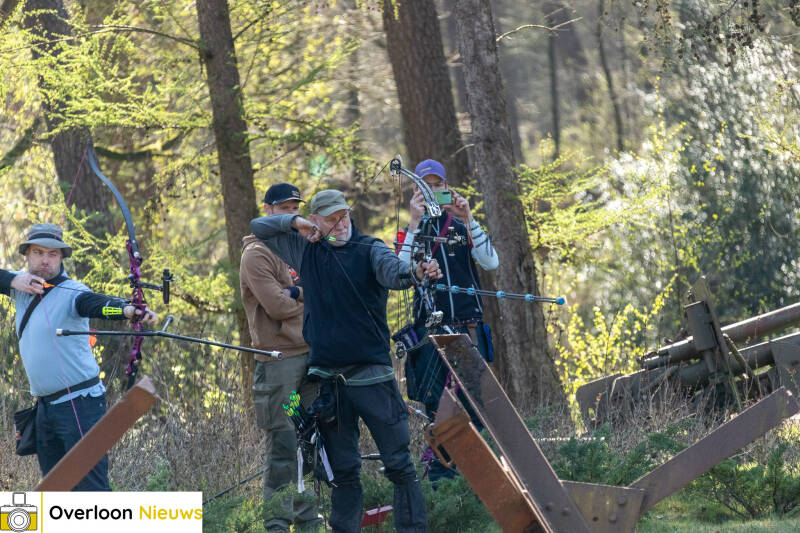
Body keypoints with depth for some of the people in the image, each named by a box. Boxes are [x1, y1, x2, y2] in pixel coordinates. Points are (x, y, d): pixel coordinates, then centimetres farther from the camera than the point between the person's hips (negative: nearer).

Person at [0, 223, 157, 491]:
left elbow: (97, 303, -34)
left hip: (80, 405, -8)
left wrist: (128, 309, -56)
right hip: (46, 407, 8)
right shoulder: (22, 285, 9)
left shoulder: (70, 292, -14)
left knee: (91, 487, -13)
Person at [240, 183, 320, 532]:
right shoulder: (257, 254, -6)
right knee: (283, 444, -8)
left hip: (311, 355, 7)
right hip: (278, 358, -7)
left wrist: (297, 293, -11)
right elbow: (276, 306, -16)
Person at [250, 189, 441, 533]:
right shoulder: (306, 249, 10)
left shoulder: (369, 249, -2)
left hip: (371, 373, -4)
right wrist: (294, 222, 1)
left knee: (399, 464, -5)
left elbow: (390, 270, -23)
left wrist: (415, 273, -46)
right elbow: (258, 227, 20)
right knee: (343, 471, 9)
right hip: (326, 375, 4)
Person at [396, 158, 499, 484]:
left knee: (473, 403, -4)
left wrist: (467, 219, -13)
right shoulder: (411, 231, 8)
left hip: (468, 326, 1)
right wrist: (415, 222, -16)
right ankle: (438, 475, 1)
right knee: (433, 405, -5)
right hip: (430, 328, -1)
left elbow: (491, 263, -6)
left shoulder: (463, 227, 10)